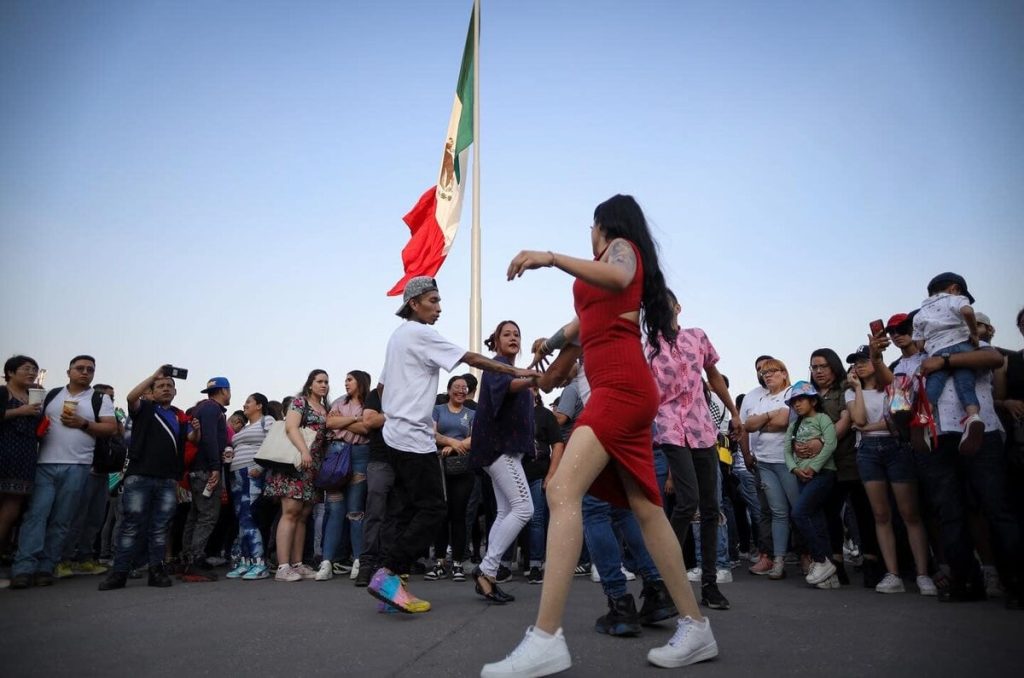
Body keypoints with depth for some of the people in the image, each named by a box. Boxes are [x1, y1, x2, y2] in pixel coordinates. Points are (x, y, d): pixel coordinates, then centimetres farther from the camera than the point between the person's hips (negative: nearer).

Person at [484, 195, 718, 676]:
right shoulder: (621, 262, 31)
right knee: (645, 509, 8)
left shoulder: (621, 245, 6)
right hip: (622, 390, 10)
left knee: (562, 491, -23)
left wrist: (550, 257, -23)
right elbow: (584, 322, 44)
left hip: (621, 386, -10)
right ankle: (695, 628, 14)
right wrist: (549, 345, 60)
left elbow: (620, 277, -22)